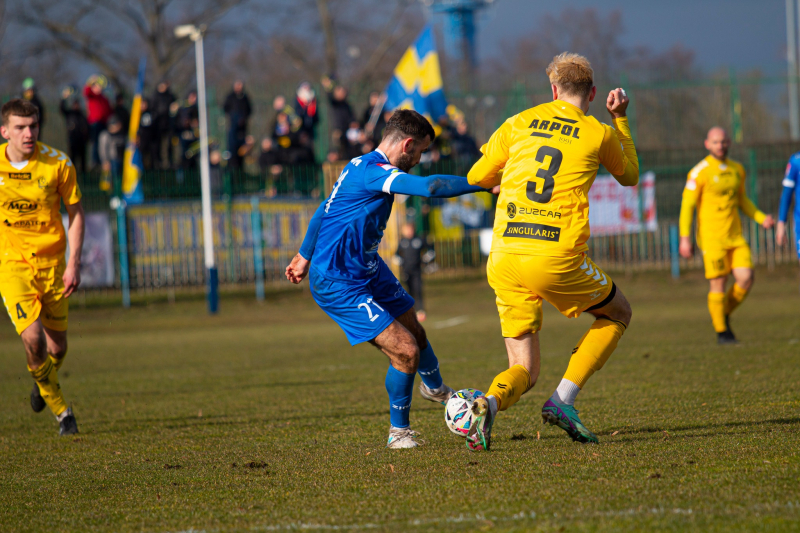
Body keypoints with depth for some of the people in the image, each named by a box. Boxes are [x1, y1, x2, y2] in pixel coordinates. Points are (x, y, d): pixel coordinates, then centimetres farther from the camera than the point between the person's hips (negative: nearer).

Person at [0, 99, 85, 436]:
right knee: (33, 338, -18)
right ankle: (61, 412, 1)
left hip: (51, 262, 1)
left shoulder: (58, 164, -10)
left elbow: (75, 213, 0)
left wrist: (74, 263, -8)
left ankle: (43, 383, 45)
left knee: (57, 347, 7)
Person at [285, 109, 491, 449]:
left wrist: (305, 255, 33)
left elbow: (324, 210, 20)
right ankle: (398, 431, 6)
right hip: (338, 286, -10)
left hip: (368, 271, 10)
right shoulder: (373, 172, -27)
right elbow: (430, 187, -40)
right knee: (406, 350, -14)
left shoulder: (360, 166, 6)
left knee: (413, 330, 24)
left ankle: (435, 388, 53)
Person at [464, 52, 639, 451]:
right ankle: (563, 400, 7)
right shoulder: (599, 134, 6)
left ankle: (490, 401, -24)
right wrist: (620, 118, 35)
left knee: (524, 370, 12)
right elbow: (629, 176, 27)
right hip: (558, 258, -3)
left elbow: (476, 177, 19)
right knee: (617, 313, 25)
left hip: (504, 258, 3)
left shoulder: (519, 124, 11)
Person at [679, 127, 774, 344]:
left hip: (735, 236, 5)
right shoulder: (700, 172, -8)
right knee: (718, 284, -4)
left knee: (746, 279, -7)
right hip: (711, 237, -5)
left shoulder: (737, 170, 11)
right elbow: (687, 205, -7)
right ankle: (722, 332, 8)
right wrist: (685, 239, -13)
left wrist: (762, 218, 8)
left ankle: (724, 313, 18)